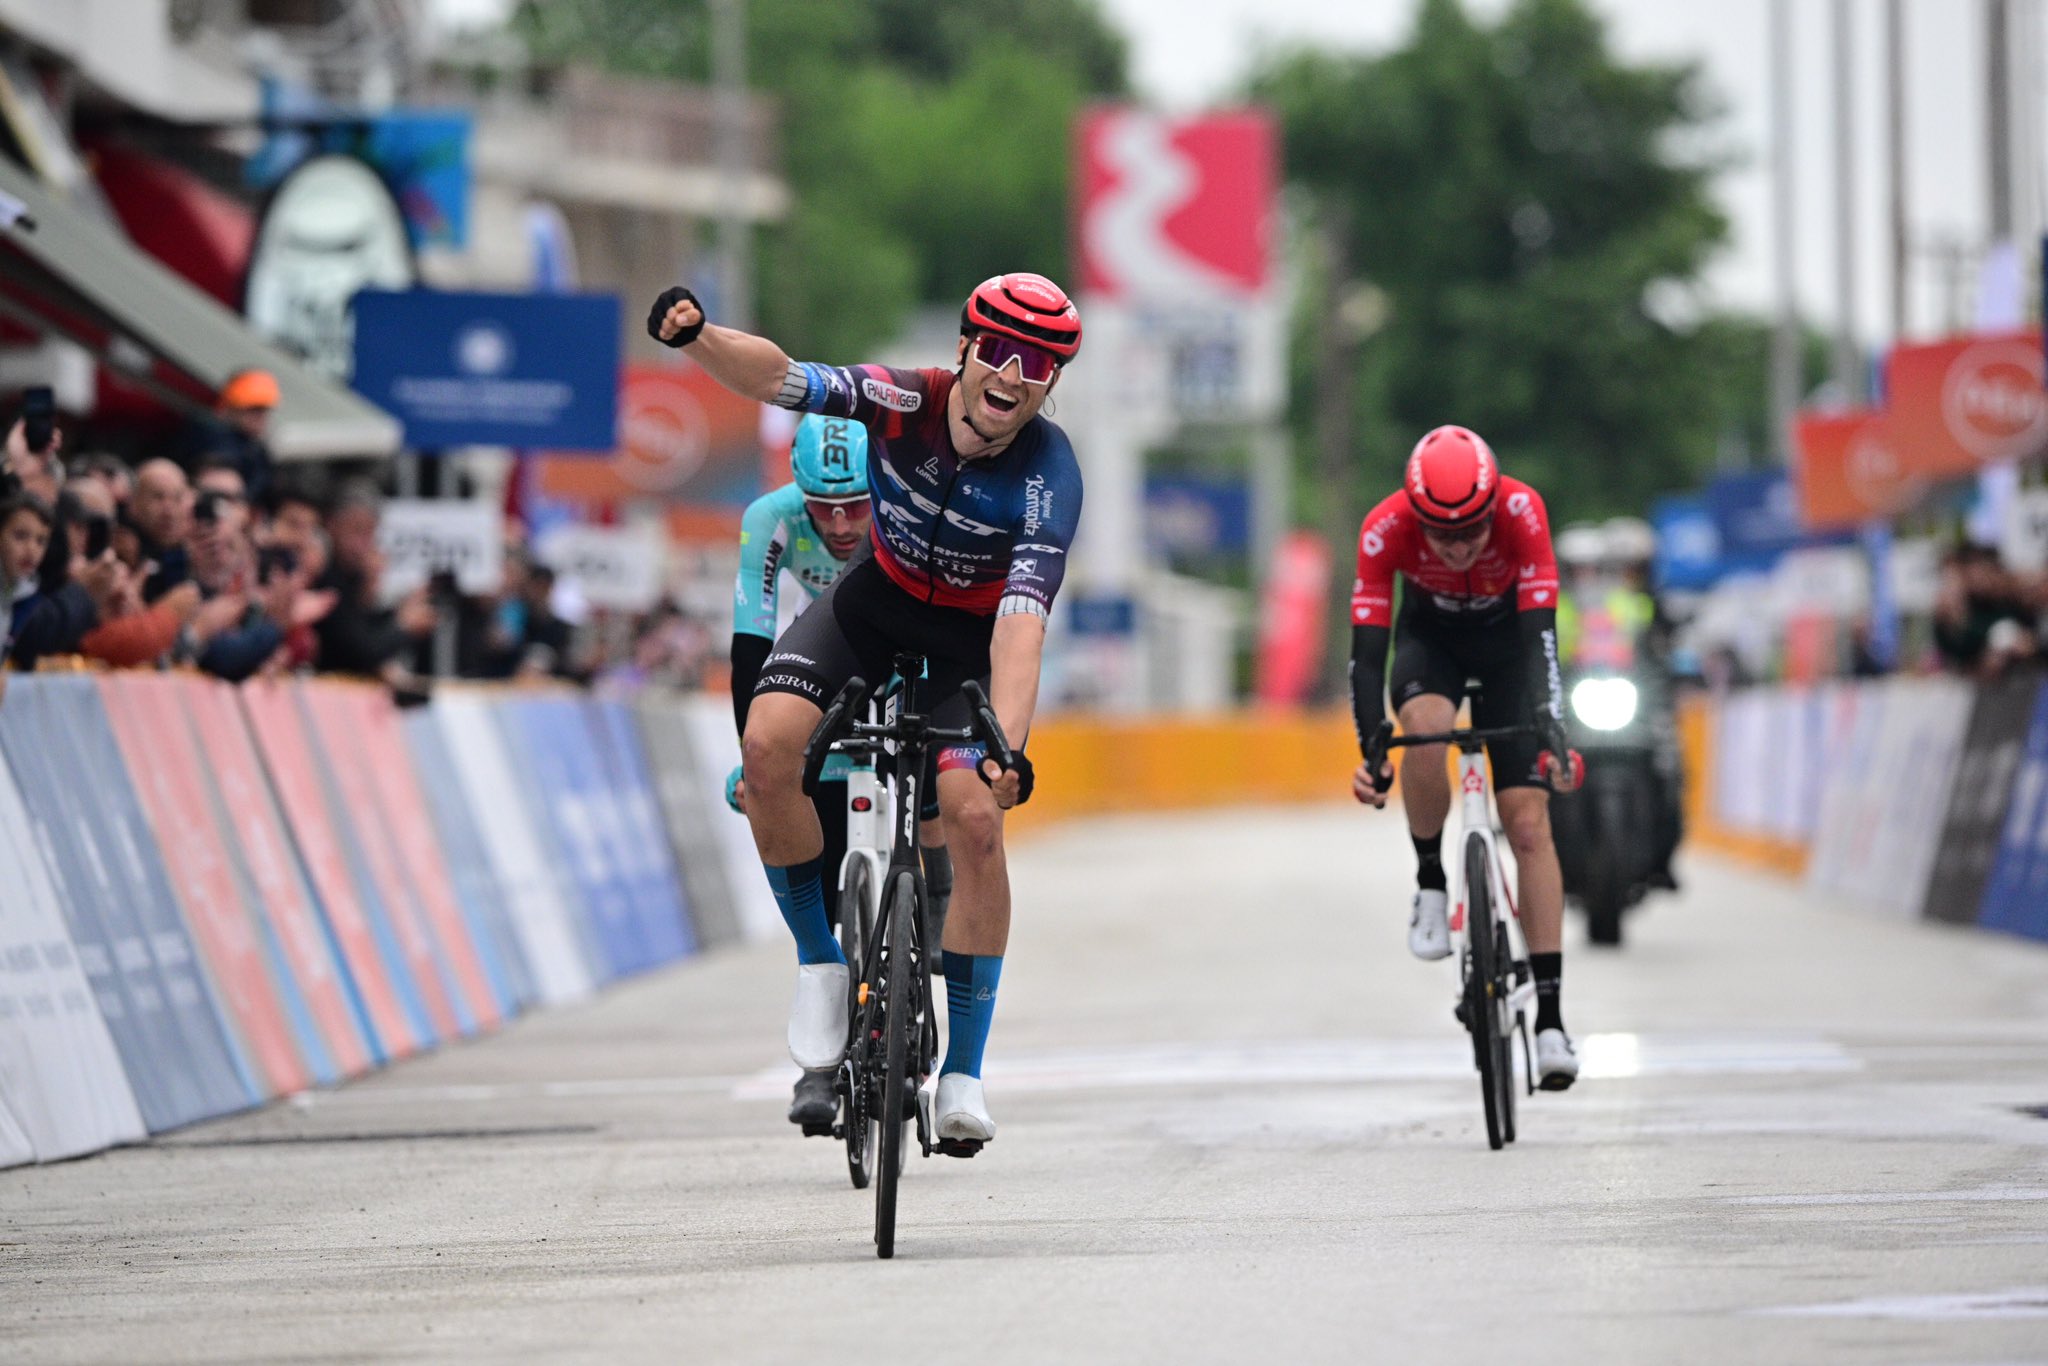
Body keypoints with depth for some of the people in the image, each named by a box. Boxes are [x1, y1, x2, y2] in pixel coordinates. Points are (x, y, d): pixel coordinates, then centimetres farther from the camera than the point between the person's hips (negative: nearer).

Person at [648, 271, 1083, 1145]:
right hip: (878, 602, 2)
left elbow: (1024, 619, -38)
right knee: (769, 744, -24)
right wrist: (698, 338, -56)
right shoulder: (904, 402, -24)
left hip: (976, 639, -2)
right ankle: (822, 964, -3)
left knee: (975, 818, -20)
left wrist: (1009, 749, -50)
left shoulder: (1048, 474, -29)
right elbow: (781, 379, -36)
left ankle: (963, 1069, -7)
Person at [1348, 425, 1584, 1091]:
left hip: (1508, 637, 0)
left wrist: (1552, 737, -47)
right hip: (1430, 635, 0)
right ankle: (1430, 883, -11)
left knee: (1528, 820, -11)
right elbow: (1367, 647, -30)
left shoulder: (1521, 510, -34)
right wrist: (1370, 752, -41)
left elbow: (1541, 631, -36)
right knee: (1426, 726, -36)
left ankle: (1550, 1017, -11)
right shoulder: (1386, 528, -31)